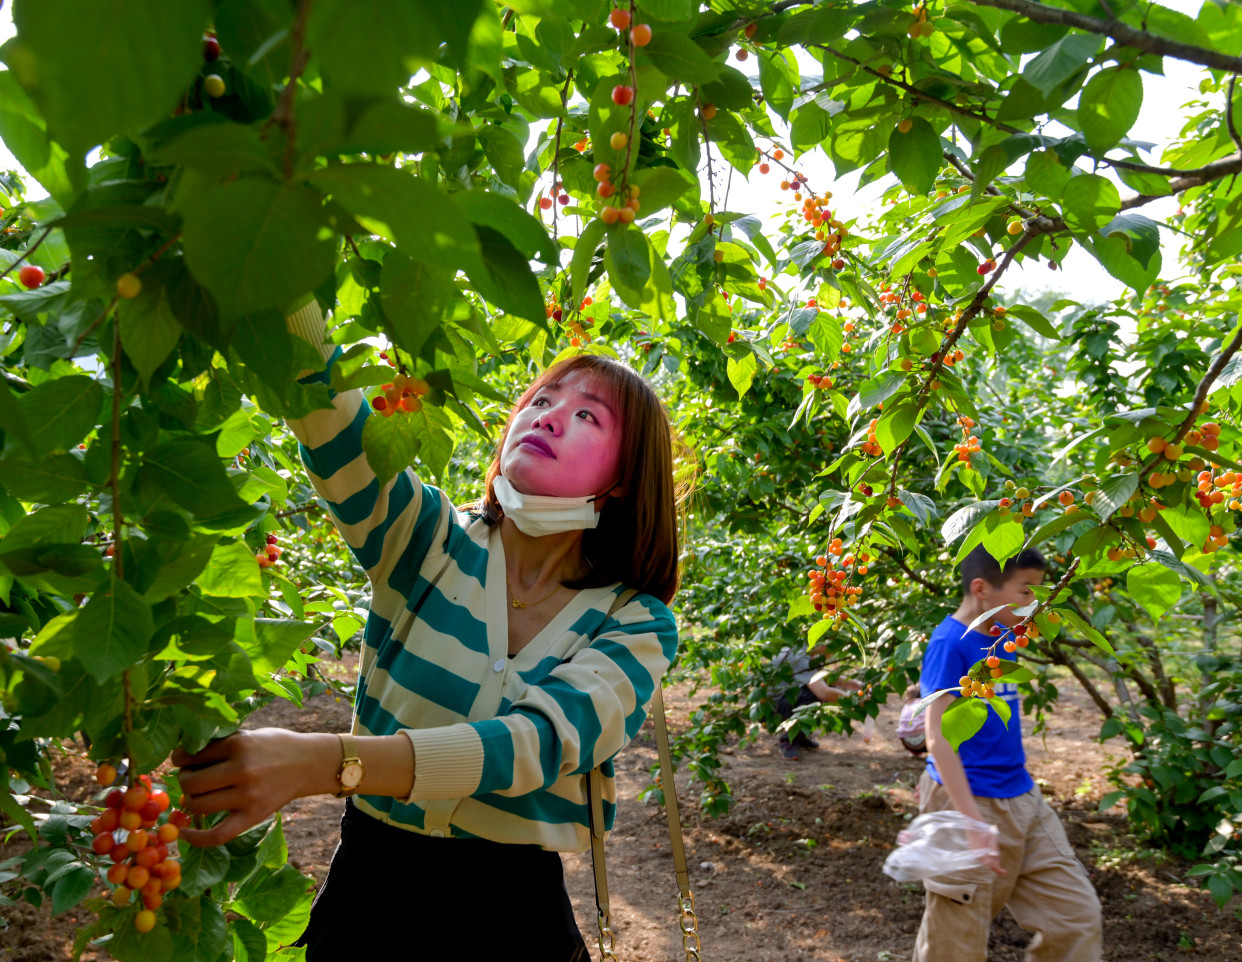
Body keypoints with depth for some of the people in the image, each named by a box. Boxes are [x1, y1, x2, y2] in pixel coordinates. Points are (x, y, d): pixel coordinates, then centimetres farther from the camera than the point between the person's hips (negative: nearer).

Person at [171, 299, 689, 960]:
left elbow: (537, 741, -27)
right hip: (366, 885, 1)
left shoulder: (637, 625, -10)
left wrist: (324, 763, -42)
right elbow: (323, 403, -20)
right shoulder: (432, 544, -6)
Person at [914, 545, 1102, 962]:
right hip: (968, 802, -8)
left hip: (1022, 799, 8)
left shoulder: (1003, 637, 8)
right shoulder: (950, 643, -17)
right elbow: (939, 739, -22)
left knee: (1078, 916, 8)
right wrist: (974, 822, -27)